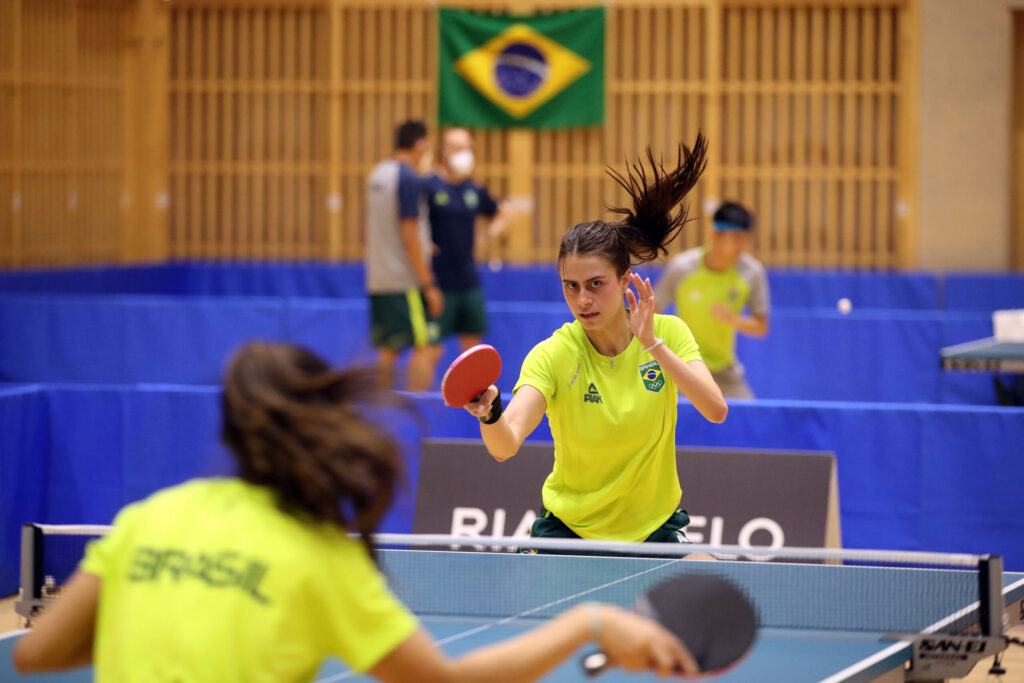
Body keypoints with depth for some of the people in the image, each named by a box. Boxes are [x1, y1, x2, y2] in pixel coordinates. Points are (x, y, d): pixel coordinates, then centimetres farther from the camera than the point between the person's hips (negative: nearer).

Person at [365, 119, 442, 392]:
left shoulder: (377, 173, 12)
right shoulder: (408, 178, -13)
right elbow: (409, 234, -17)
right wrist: (428, 285, -15)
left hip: (378, 278, 8)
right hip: (406, 281, -8)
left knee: (388, 349, 10)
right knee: (424, 347, -5)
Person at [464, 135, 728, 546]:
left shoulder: (669, 332, -10)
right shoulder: (552, 355, -17)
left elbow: (716, 411, -24)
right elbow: (504, 446, -31)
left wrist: (653, 344, -32)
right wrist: (489, 415, -53)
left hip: (654, 525, 2)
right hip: (569, 528, -2)